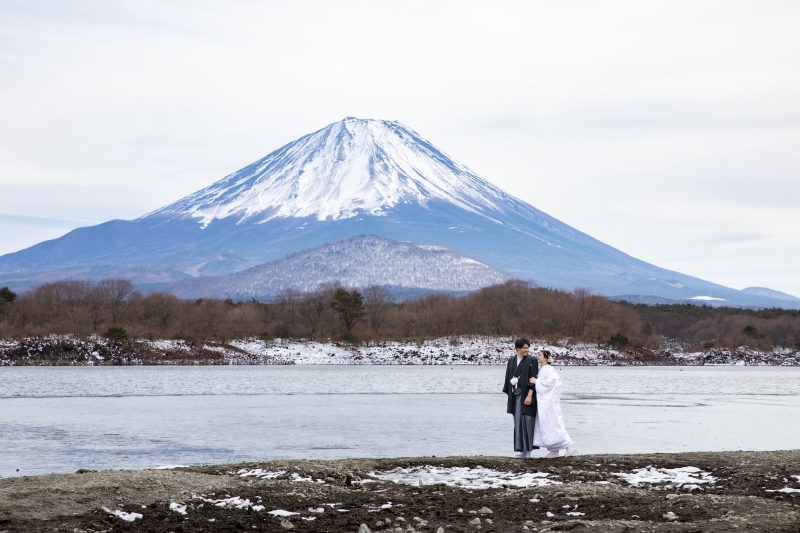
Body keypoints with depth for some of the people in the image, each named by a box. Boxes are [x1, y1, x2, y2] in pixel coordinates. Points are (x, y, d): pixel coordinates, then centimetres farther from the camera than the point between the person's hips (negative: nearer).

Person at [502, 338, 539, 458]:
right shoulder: (511, 361, 11)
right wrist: (509, 395, 11)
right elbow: (508, 378, 14)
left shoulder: (531, 361, -3)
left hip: (526, 395, -4)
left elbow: (533, 379, -9)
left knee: (527, 421, -4)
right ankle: (520, 448, 5)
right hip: (515, 396, 4)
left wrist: (529, 395, -18)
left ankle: (527, 449, 3)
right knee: (518, 422, 3)